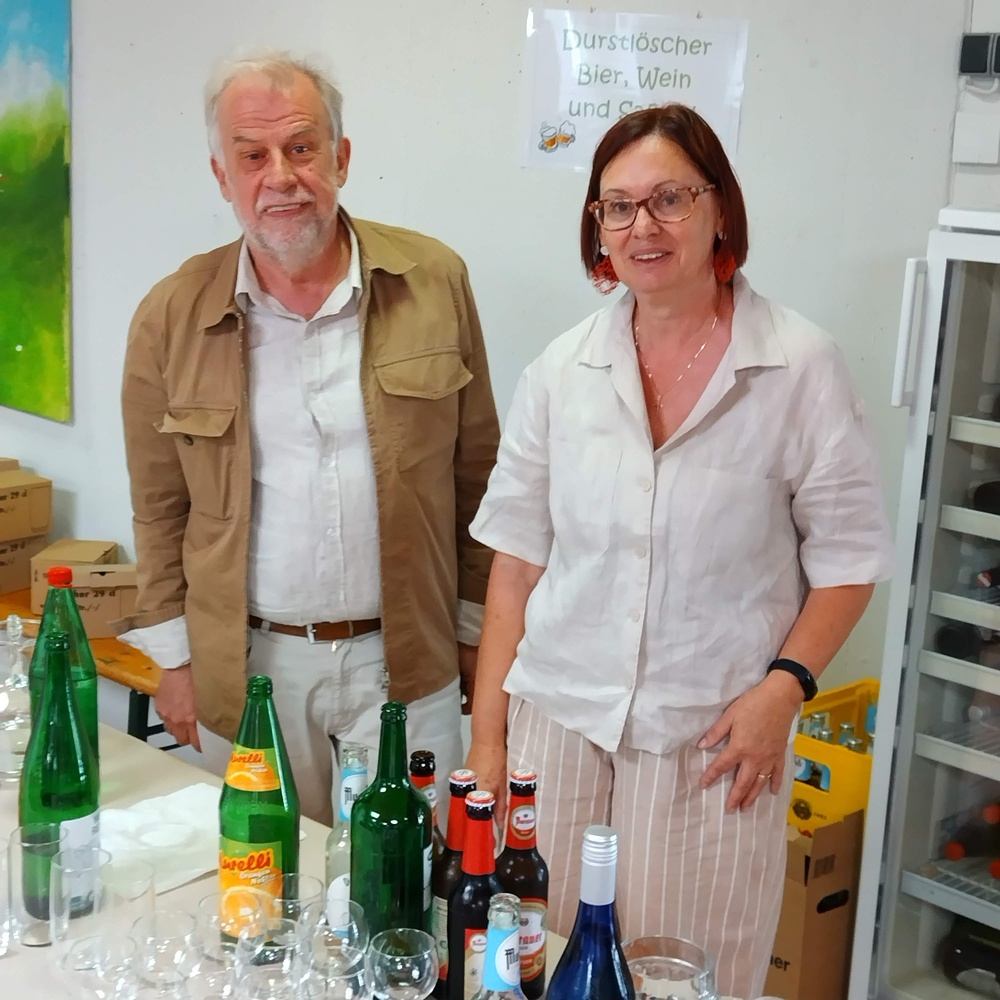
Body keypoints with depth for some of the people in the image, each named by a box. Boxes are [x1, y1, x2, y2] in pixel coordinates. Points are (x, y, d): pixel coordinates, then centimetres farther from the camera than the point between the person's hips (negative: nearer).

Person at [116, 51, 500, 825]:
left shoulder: (434, 281, -3)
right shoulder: (172, 317, -2)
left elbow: (476, 473, 3)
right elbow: (161, 508, 5)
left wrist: (477, 628, 5)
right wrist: (175, 656, 5)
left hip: (406, 658, 0)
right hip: (248, 665, 1)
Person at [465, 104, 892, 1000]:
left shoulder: (801, 368, -6)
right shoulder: (563, 370, 3)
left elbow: (847, 557, 0)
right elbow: (517, 559, 6)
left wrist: (783, 687, -13)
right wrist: (487, 736, 4)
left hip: (713, 738, -2)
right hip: (557, 720, 3)